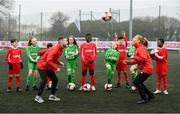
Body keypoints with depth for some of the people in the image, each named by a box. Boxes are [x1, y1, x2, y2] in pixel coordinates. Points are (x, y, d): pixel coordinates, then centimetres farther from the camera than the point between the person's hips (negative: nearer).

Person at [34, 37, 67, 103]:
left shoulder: (60, 49, 5)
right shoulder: (54, 49, -26)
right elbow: (49, 61, -31)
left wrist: (59, 63, -1)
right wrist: (56, 68, -25)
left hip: (49, 67, 10)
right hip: (42, 66, -10)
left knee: (55, 79, 6)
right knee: (44, 80, -21)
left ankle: (52, 96, 15)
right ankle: (38, 97, -10)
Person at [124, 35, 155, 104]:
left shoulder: (141, 48, -15)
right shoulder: (138, 48, 16)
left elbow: (144, 59, -28)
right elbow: (137, 60, 17)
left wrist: (134, 57, -22)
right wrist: (128, 62, 6)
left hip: (146, 69, -10)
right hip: (145, 69, 10)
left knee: (136, 82, -9)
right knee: (139, 82, 14)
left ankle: (144, 98, -2)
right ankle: (150, 95, 22)